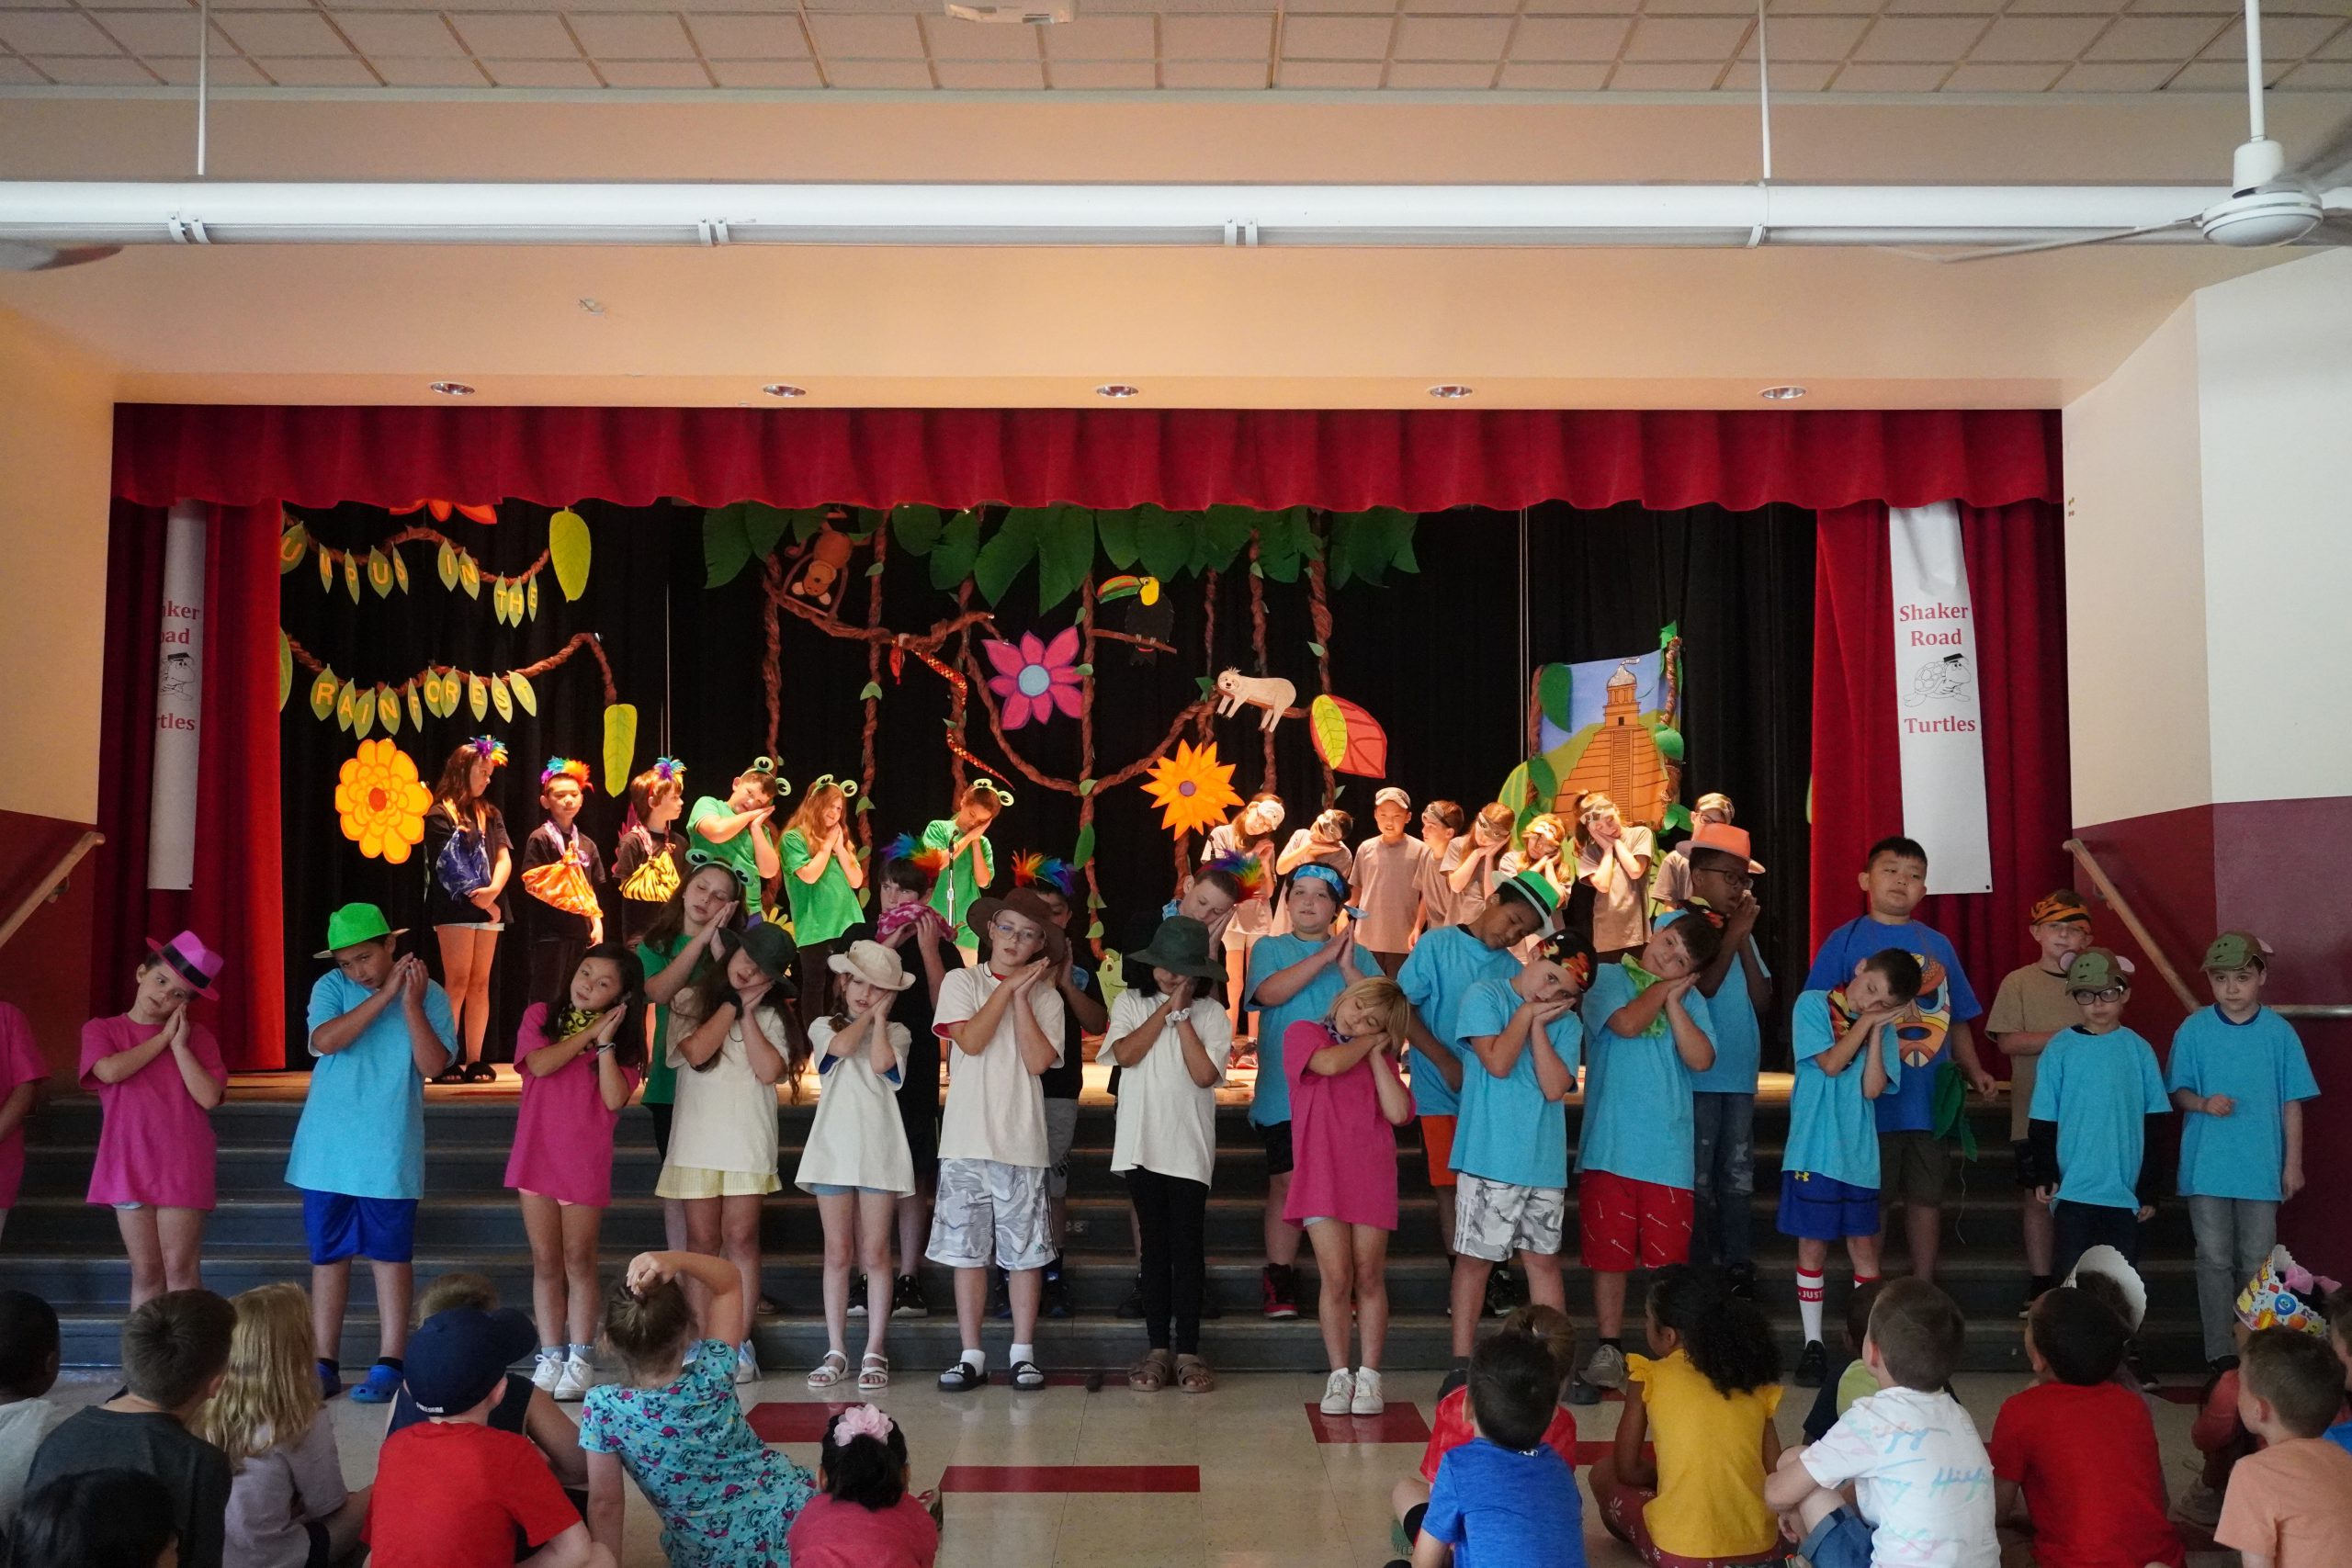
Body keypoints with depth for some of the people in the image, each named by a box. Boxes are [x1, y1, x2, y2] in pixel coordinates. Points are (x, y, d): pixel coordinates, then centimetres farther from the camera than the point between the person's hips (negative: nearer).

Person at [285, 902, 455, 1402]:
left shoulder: (429, 995, -3)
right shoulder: (330, 987, 0)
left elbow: (433, 1065, -13)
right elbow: (325, 1040, -18)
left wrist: (412, 1005, -20)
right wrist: (384, 995, -20)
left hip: (389, 1153, -2)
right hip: (326, 1150, 2)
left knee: (390, 1255, 2)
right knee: (328, 1255, 8)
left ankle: (388, 1364, 9)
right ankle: (324, 1365, 16)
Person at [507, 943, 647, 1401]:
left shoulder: (623, 1038, 2)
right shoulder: (541, 1014, 5)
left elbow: (615, 1099, -11)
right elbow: (540, 1063, -13)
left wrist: (604, 1042, -13)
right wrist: (590, 1032, -10)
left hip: (587, 1161, -1)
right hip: (537, 1154, 1)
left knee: (579, 1261, 3)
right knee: (546, 1262, 7)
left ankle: (581, 1359, 10)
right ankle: (550, 1357, 14)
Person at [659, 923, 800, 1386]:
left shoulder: (770, 1014, 8)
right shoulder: (690, 1001, 6)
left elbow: (771, 1071, -7)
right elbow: (697, 1051, -12)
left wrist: (748, 1012, -5)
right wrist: (732, 1002, -4)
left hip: (748, 1142, 0)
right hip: (697, 1138, 0)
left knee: (741, 1239, -1)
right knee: (702, 1241, 2)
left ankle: (738, 1343, 2)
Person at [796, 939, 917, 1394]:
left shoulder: (895, 1032, 10)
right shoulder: (824, 1027, 11)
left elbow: (881, 1062, -12)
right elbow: (842, 1046, -12)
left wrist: (879, 1014, -2)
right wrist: (867, 1015, 1)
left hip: (879, 1151, -1)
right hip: (834, 1148, 1)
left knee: (875, 1254, 0)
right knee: (838, 1254, 3)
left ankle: (875, 1354, 5)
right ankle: (836, 1352, 10)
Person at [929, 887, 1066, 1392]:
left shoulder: (1046, 996, 7)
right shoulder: (963, 981, 5)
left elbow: (1039, 1060, -7)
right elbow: (970, 1041, -11)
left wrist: (1022, 997, -7)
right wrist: (1007, 988, -6)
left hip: (1022, 1140, 1)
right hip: (966, 1140, -1)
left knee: (1026, 1251, 4)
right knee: (967, 1250, 4)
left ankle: (1023, 1353, 14)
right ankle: (971, 1355, 12)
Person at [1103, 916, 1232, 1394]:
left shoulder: (1211, 1014, 2)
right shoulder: (1130, 1004, 7)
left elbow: (1205, 1075, -10)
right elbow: (1125, 1054, -10)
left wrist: (1182, 1017, -8)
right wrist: (1166, 1011, -7)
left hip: (1189, 1148, -1)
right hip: (1142, 1145, 1)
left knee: (1188, 1247, 0)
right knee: (1155, 1247, 7)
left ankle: (1188, 1350, 6)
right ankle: (1158, 1348, 13)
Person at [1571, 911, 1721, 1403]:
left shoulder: (1690, 998, 13)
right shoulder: (1608, 978, 6)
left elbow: (1702, 1058, -2)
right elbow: (1626, 1023, -14)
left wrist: (1673, 999, -3)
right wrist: (1660, 990, 1)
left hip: (1668, 1151, 2)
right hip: (1611, 1146, -2)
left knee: (1668, 1260, 2)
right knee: (1609, 1253, 4)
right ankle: (1607, 1355, 15)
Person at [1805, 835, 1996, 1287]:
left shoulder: (1937, 945, 11)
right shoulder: (1845, 941, -1)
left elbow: (1956, 1019, 16)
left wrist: (1974, 1071, 4)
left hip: (1930, 1097, 4)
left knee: (1927, 1196, 10)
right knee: (1871, 1200, 5)